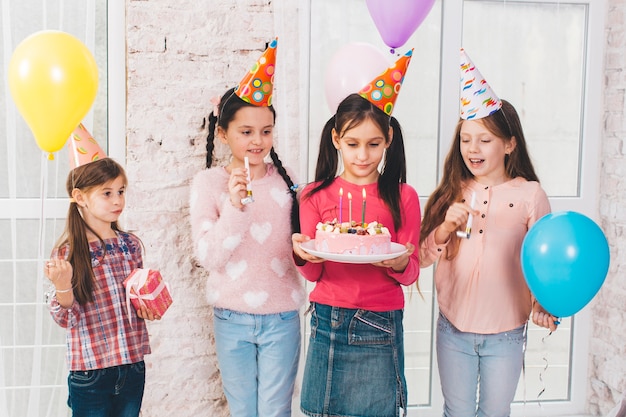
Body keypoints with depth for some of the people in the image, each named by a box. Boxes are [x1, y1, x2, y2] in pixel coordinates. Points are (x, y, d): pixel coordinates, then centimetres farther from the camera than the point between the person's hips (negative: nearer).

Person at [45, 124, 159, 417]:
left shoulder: (130, 244, 3)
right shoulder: (68, 252, -9)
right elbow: (67, 319, -10)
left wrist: (149, 308, -3)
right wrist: (62, 286, -28)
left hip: (133, 365, 4)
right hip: (90, 373, -4)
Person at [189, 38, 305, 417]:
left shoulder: (285, 179, -1)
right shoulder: (208, 182, -6)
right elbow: (209, 257, -12)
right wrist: (234, 205, -24)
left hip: (281, 317, 0)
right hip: (232, 318, 0)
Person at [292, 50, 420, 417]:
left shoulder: (402, 197, -1)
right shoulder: (316, 196, 3)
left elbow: (411, 274, -1)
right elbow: (314, 274, 4)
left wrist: (399, 264, -23)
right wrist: (303, 256, -18)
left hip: (379, 330, -1)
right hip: (327, 321, 2)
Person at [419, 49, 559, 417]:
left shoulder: (530, 195, -8)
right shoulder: (451, 194, 1)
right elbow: (422, 257, -1)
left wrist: (544, 306, -22)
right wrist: (447, 226, -18)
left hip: (506, 334, -2)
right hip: (454, 329, 2)